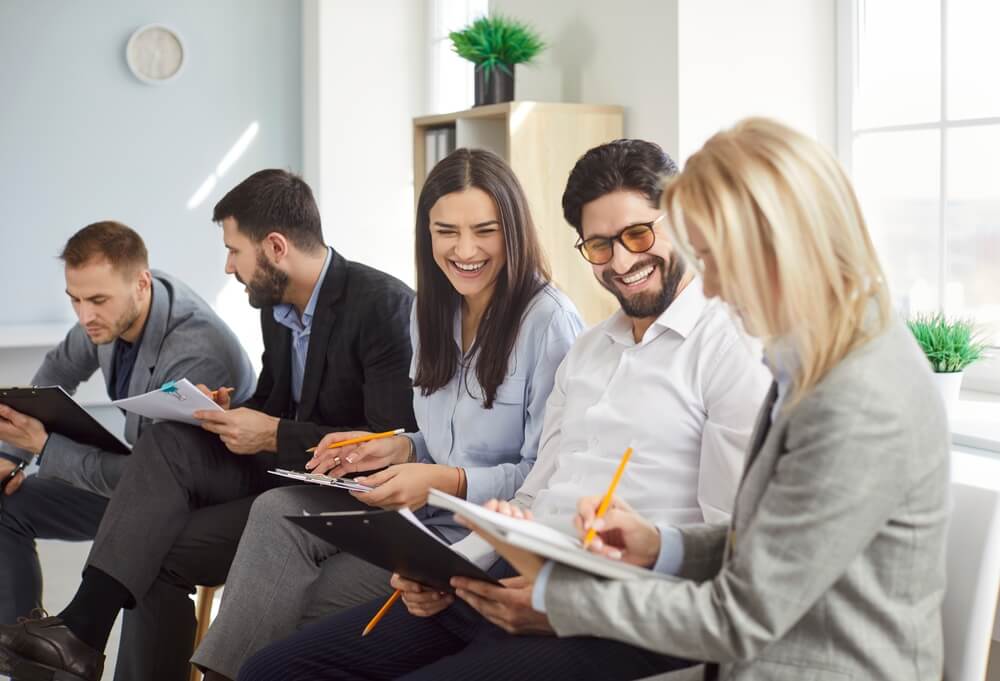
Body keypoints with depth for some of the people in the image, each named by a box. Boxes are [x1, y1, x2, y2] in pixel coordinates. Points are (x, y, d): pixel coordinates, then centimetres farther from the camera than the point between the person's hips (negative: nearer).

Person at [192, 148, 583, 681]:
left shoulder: (549, 321, -14)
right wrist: (400, 448, -1)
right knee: (278, 511, -14)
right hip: (425, 512, 7)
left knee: (315, 594, -17)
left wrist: (446, 481, -24)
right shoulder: (432, 310, 10)